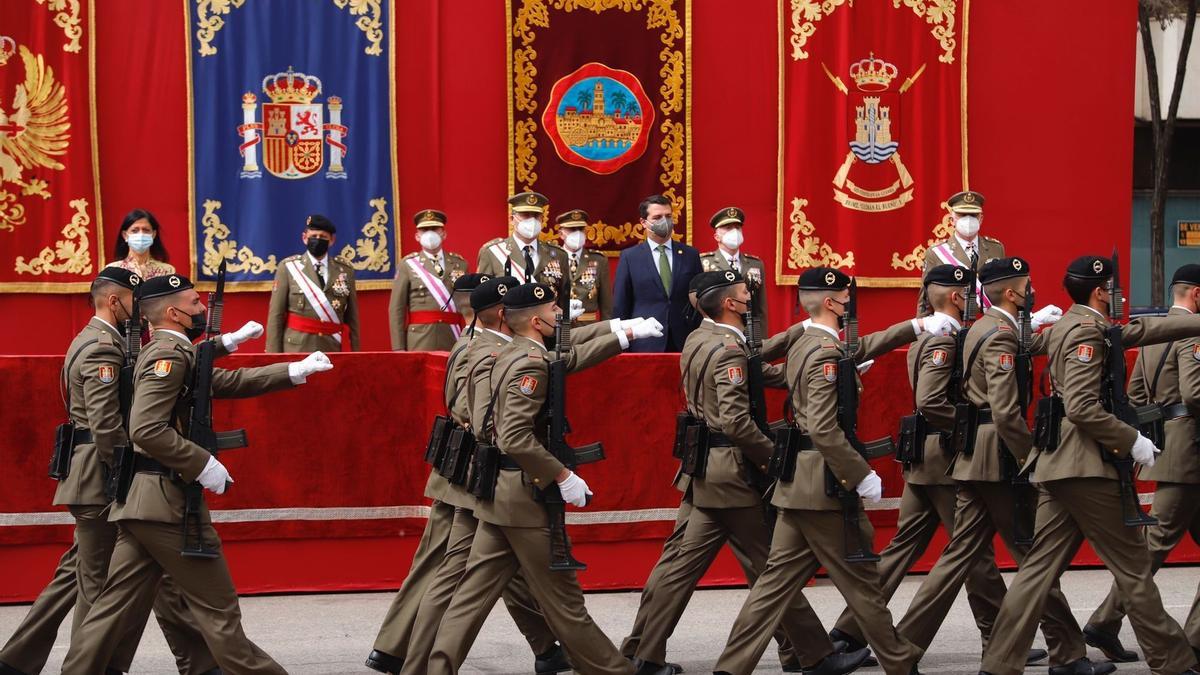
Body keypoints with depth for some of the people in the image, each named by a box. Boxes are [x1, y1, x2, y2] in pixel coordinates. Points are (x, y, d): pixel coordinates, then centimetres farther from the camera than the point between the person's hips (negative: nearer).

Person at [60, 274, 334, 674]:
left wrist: (294, 372, 19)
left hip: (140, 504, 10)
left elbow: (228, 382, 24)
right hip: (167, 500, -10)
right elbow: (147, 429, -25)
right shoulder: (170, 355, -14)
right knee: (218, 608, -1)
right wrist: (203, 465, -20)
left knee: (117, 605, 7)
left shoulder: (172, 354, 18)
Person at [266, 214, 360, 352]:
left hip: (333, 350, 2)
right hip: (296, 349, -2)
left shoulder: (345, 271, 8)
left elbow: (352, 318, 9)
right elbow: (275, 315, 0)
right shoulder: (288, 267, 2)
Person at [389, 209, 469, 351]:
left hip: (454, 341, 2)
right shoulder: (407, 265, 5)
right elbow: (396, 310, 2)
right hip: (419, 344, -2)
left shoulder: (459, 264, 12)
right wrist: (399, 349, -5)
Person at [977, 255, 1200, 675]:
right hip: (1085, 465, -10)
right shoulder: (1086, 331, -13)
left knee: (1041, 566, 5)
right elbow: (1083, 408, -22)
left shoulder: (1075, 326, 17)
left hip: (1058, 464, 10)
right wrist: (1133, 442, -15)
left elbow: (1143, 330, 22)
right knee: (1133, 565, -1)